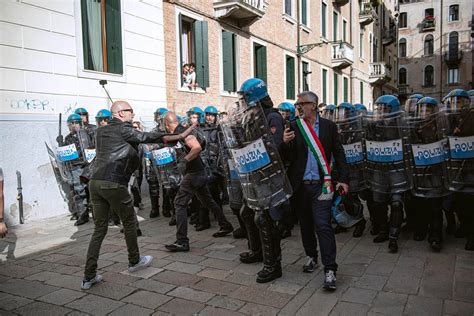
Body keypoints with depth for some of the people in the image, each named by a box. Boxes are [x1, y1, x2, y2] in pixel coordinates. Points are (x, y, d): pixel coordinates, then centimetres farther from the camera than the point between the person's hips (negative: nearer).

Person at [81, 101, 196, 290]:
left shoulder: (101, 131, 19)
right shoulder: (124, 129, -3)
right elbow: (146, 137, -7)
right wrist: (180, 136, -5)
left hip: (95, 182, 7)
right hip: (114, 184, -7)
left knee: (99, 229, 11)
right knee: (129, 222, 14)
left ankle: (89, 277, 9)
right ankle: (134, 261, 30)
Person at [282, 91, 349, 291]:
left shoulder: (328, 126, 3)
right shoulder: (293, 127, 3)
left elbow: (338, 154, 6)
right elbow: (287, 158, 1)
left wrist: (343, 179, -1)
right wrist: (285, 143, -19)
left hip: (320, 185, -2)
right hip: (300, 185, 3)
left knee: (323, 225, -9)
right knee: (305, 224, 16)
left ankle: (330, 270, -2)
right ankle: (311, 256, 37)